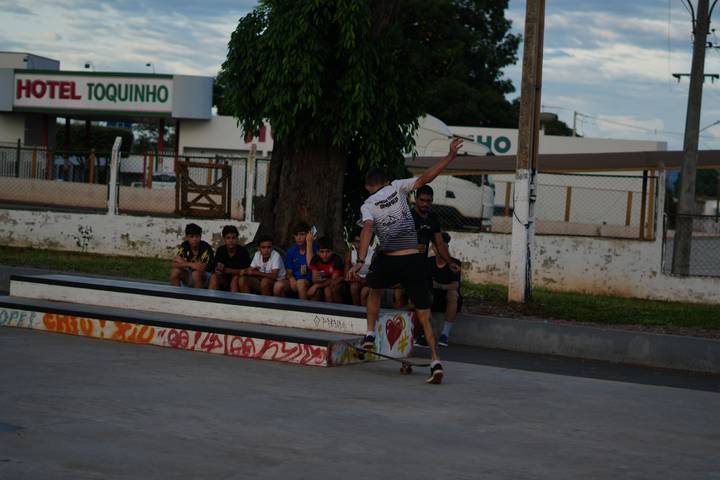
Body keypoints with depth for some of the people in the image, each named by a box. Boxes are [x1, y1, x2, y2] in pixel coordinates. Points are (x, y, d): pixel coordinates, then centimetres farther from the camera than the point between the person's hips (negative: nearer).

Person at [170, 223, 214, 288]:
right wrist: (191, 264, -33)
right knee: (174, 271, -21)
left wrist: (184, 263, -21)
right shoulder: (184, 246, -8)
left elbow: (203, 267, -27)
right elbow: (174, 264, -17)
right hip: (188, 276, 4)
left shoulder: (206, 247, -21)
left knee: (196, 273, -35)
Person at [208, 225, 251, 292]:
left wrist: (225, 270, -28)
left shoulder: (243, 251, -14)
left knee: (235, 278, -32)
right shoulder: (220, 250, -3)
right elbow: (216, 270, -8)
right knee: (214, 277, -22)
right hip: (224, 279, 3)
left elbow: (244, 271, -19)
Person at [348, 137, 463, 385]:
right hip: (414, 260, 0)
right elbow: (426, 177, -3)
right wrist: (450, 156, 1)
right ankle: (435, 362, -12)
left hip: (388, 262, 0)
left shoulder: (368, 205, 5)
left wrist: (360, 261, -23)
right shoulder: (397, 187, 8)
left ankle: (370, 335, 29)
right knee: (424, 316, 1)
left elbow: (367, 230, -13)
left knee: (374, 290, 35)